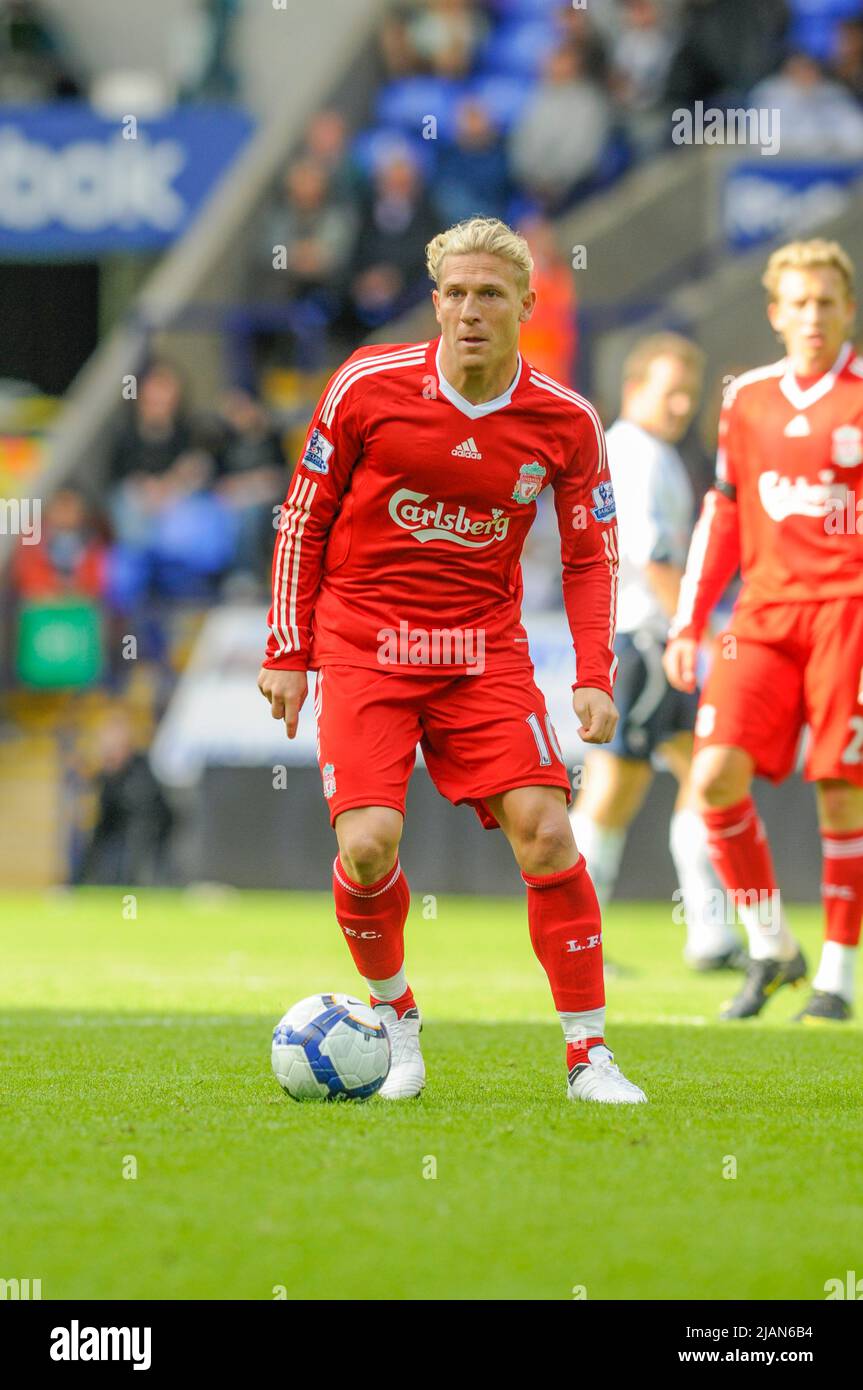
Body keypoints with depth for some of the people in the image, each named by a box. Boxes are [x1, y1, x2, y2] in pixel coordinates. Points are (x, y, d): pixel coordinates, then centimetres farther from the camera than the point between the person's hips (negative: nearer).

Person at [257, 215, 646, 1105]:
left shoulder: (564, 422, -4)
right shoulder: (367, 387, -8)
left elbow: (590, 556, 7)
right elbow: (304, 518, 2)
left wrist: (593, 677, -4)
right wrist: (287, 652, 1)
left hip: (485, 654, 1)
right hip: (362, 647, -1)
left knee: (545, 831, -13)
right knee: (367, 846, -17)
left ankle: (588, 1054, -1)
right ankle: (393, 1017, 12)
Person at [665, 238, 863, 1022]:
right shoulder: (747, 400, 12)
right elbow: (724, 515, 18)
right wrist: (689, 623, 14)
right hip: (765, 613, 4)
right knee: (717, 775, -10)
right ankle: (771, 948, 6)